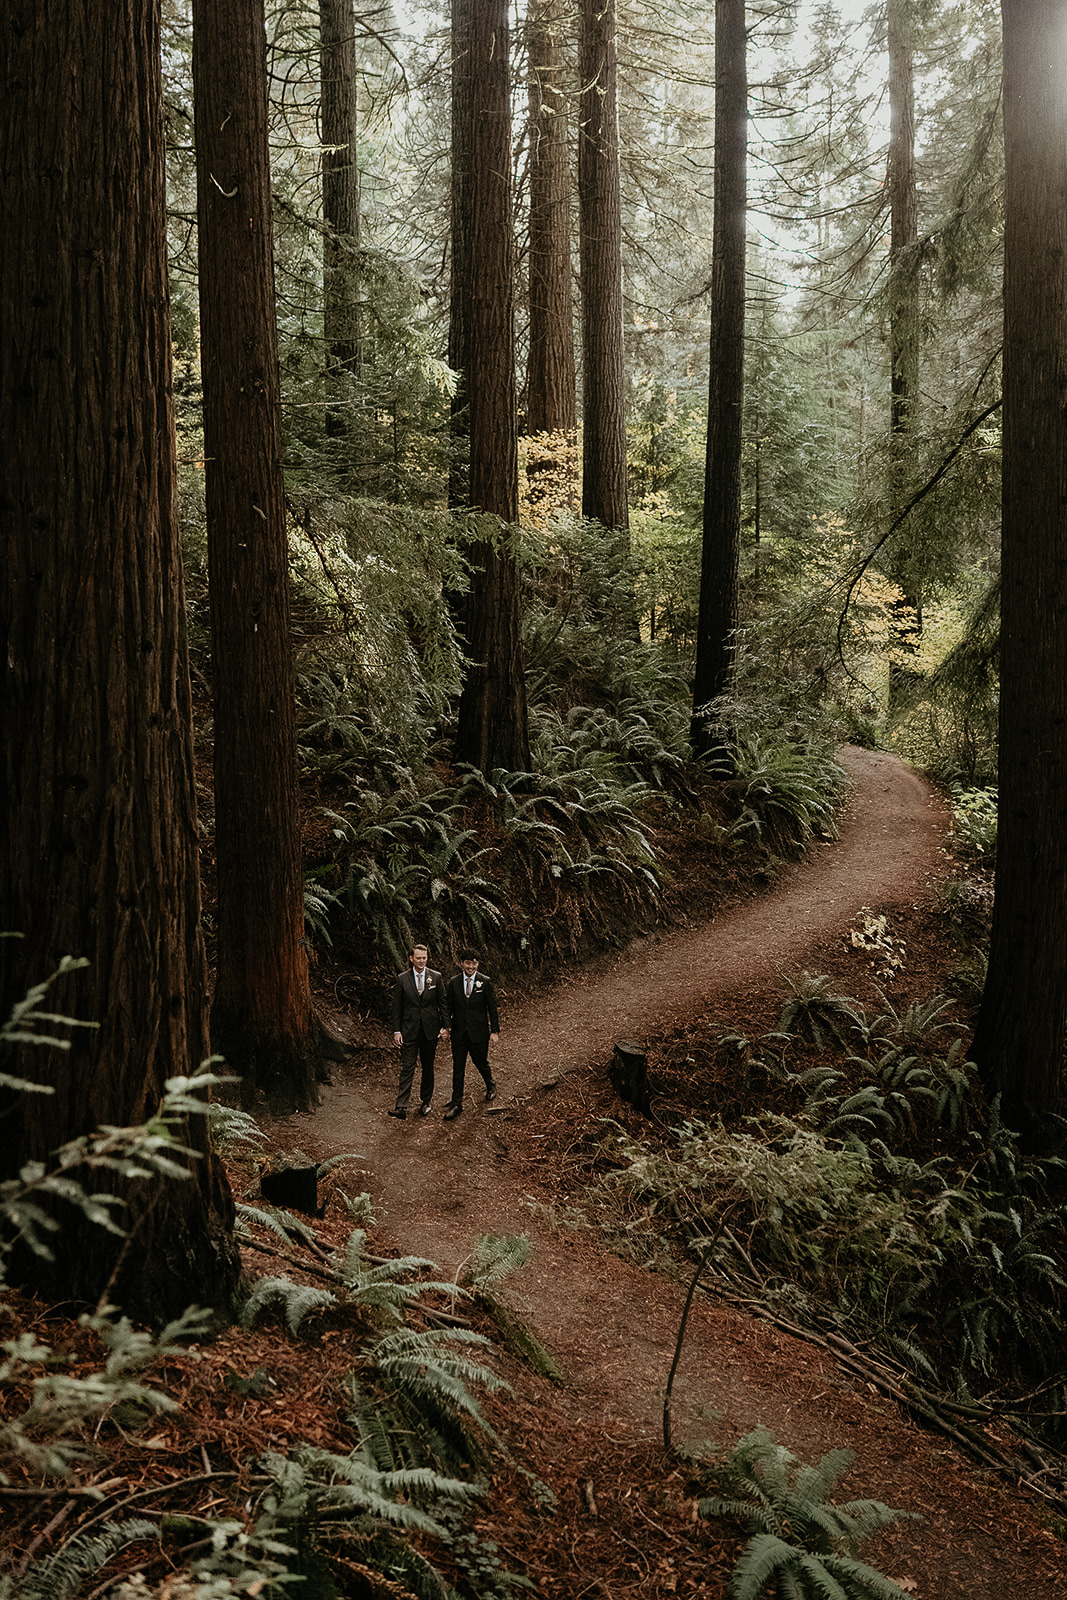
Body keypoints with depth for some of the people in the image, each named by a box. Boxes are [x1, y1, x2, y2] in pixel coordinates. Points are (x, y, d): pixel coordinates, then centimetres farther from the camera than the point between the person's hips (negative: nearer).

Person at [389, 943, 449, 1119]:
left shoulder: (436, 977, 2)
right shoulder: (402, 978, 0)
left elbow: (443, 1002, 5)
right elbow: (396, 1006, 3)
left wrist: (445, 1026, -1)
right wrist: (396, 1030, -2)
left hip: (430, 1031, 1)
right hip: (409, 1031, -1)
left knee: (427, 1068, 10)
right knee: (407, 1068, -6)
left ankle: (425, 1103, 23)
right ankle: (401, 1107, -9)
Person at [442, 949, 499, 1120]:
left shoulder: (485, 982, -6)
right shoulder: (454, 983, 0)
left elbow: (492, 1008, -3)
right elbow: (449, 1007, 6)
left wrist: (495, 1031, -5)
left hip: (478, 1032, -2)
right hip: (459, 1032, 2)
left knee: (481, 1063, 12)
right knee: (458, 1068, 3)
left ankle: (490, 1086, 43)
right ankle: (456, 1104, 9)